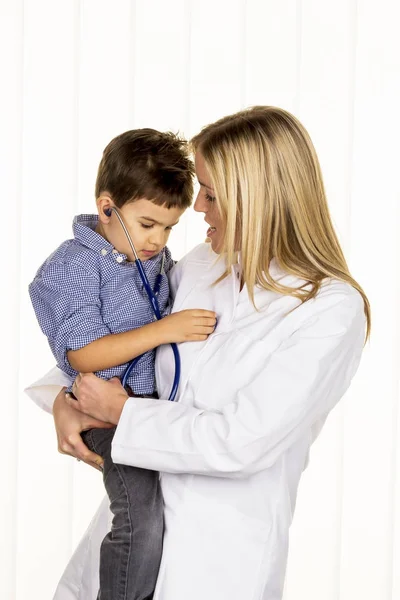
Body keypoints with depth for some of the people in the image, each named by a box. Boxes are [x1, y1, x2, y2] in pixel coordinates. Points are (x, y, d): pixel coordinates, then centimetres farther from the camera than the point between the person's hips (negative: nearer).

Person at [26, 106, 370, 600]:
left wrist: (120, 410, -14)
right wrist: (67, 400, -6)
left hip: (223, 551, -6)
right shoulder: (203, 265, -1)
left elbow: (240, 442, -24)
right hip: (135, 509, 6)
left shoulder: (333, 311, -20)